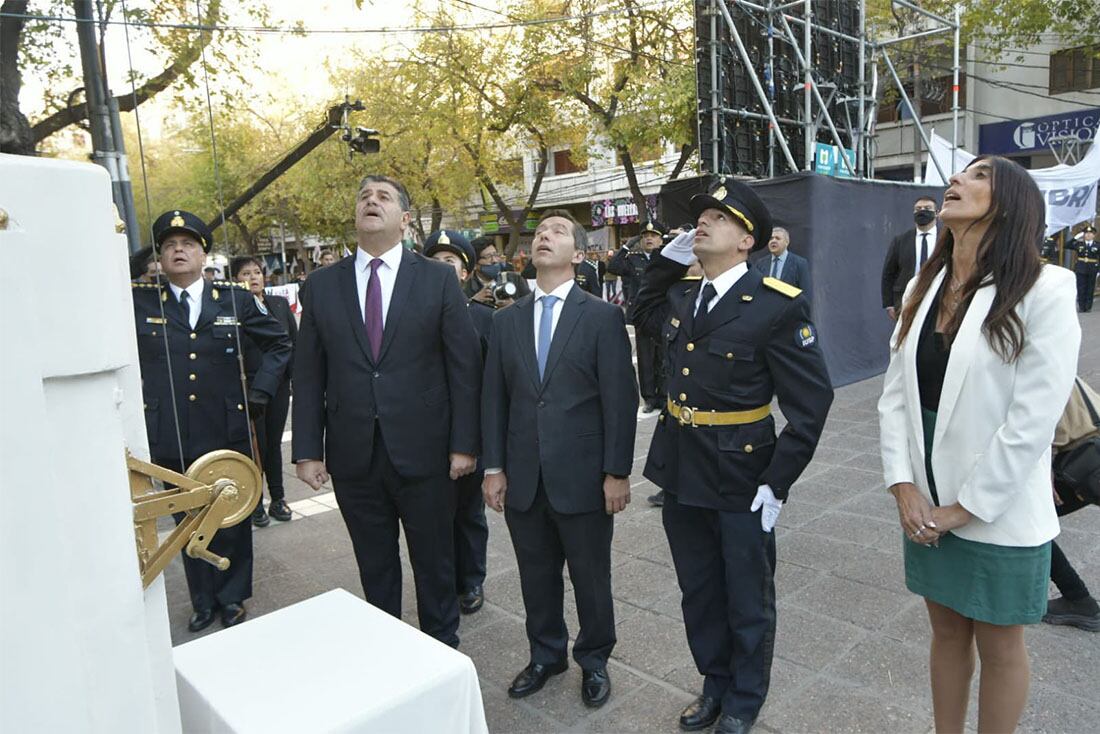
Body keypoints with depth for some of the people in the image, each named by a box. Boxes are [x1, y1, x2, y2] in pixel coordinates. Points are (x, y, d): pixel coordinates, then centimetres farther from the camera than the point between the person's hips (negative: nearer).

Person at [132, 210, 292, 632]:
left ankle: (232, 597, 31)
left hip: (228, 433, 0)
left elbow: (279, 344, 10)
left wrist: (258, 393, 2)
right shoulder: (139, 303, 2)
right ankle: (203, 601, 31)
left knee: (232, 520, 11)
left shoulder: (234, 300, 2)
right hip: (170, 438, 1)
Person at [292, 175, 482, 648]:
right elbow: (308, 375, 5)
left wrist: (464, 443, -7)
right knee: (374, 568, 17)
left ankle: (442, 651, 35)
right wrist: (307, 450, 0)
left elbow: (464, 365, -3)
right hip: (353, 454, 2)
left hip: (422, 450, -1)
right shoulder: (321, 285, 4)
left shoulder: (438, 279, -2)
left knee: (435, 563, 14)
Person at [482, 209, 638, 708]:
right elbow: (493, 398, 7)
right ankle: (546, 656, 41)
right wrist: (494, 467, 3)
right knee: (536, 578, 18)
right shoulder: (507, 320, 7)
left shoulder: (603, 317, -5)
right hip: (524, 479, 4)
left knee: (591, 579, 13)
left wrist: (617, 472, -11)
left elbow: (620, 400, -8)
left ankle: (594, 661, 37)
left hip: (583, 478, -3)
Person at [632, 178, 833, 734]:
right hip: (681, 474, 5)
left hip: (740, 481, -5)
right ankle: (715, 683, 44)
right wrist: (666, 260, 8)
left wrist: (777, 481, -16)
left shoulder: (780, 306, -15)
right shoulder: (678, 296, 3)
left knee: (747, 600, 15)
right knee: (698, 593, 21)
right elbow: (644, 318, 25)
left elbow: (812, 398, -14)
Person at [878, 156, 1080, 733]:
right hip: (927, 505, 5)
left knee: (999, 646, 14)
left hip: (999, 515, -5)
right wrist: (904, 486, -6)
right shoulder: (922, 289, 4)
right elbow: (894, 395, 2)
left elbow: (1033, 419, -18)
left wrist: (965, 507, -14)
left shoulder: (1043, 290, -14)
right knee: (946, 631, 21)